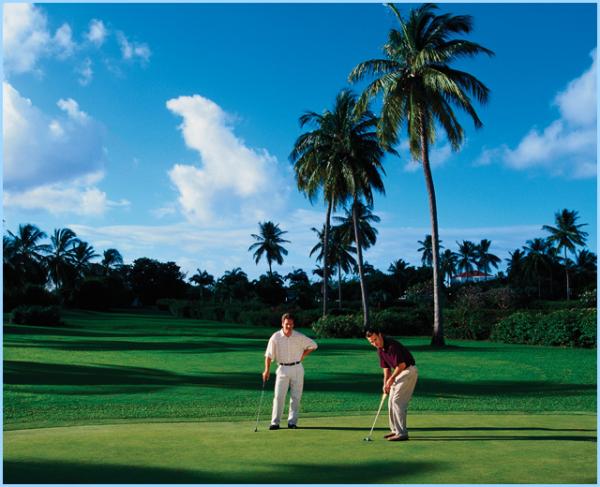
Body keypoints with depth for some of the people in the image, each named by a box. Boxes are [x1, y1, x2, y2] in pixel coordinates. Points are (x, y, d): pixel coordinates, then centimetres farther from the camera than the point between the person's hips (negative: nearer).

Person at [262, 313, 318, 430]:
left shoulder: (299, 337, -4)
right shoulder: (275, 337, -7)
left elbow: (313, 345, 8)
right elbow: (269, 355, -4)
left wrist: (303, 355, 0)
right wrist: (267, 370, -11)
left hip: (297, 368, 1)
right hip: (282, 368, -1)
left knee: (296, 396, 3)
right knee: (278, 396, -4)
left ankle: (292, 422, 11)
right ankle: (275, 422, 2)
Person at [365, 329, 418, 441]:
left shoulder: (392, 345, -26)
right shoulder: (380, 349, 3)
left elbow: (402, 365, -25)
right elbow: (386, 367, 10)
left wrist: (392, 378, -13)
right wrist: (386, 383, 0)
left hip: (409, 371, -10)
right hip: (399, 372, 10)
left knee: (397, 401, -14)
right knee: (391, 401, 13)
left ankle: (402, 433, -10)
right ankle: (395, 430, 24)